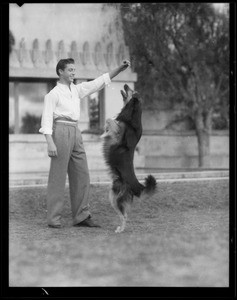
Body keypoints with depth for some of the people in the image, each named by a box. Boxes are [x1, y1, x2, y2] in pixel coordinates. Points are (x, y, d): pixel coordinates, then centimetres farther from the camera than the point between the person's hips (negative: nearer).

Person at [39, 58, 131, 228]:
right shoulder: (53, 94, -3)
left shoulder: (77, 89, 16)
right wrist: (50, 143, -19)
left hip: (76, 133, 7)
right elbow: (47, 119, -9)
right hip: (61, 130, -7)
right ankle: (54, 219, -3)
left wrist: (120, 69, 7)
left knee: (81, 175, 4)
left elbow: (99, 83, 15)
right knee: (58, 176, -6)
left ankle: (81, 217, 7)